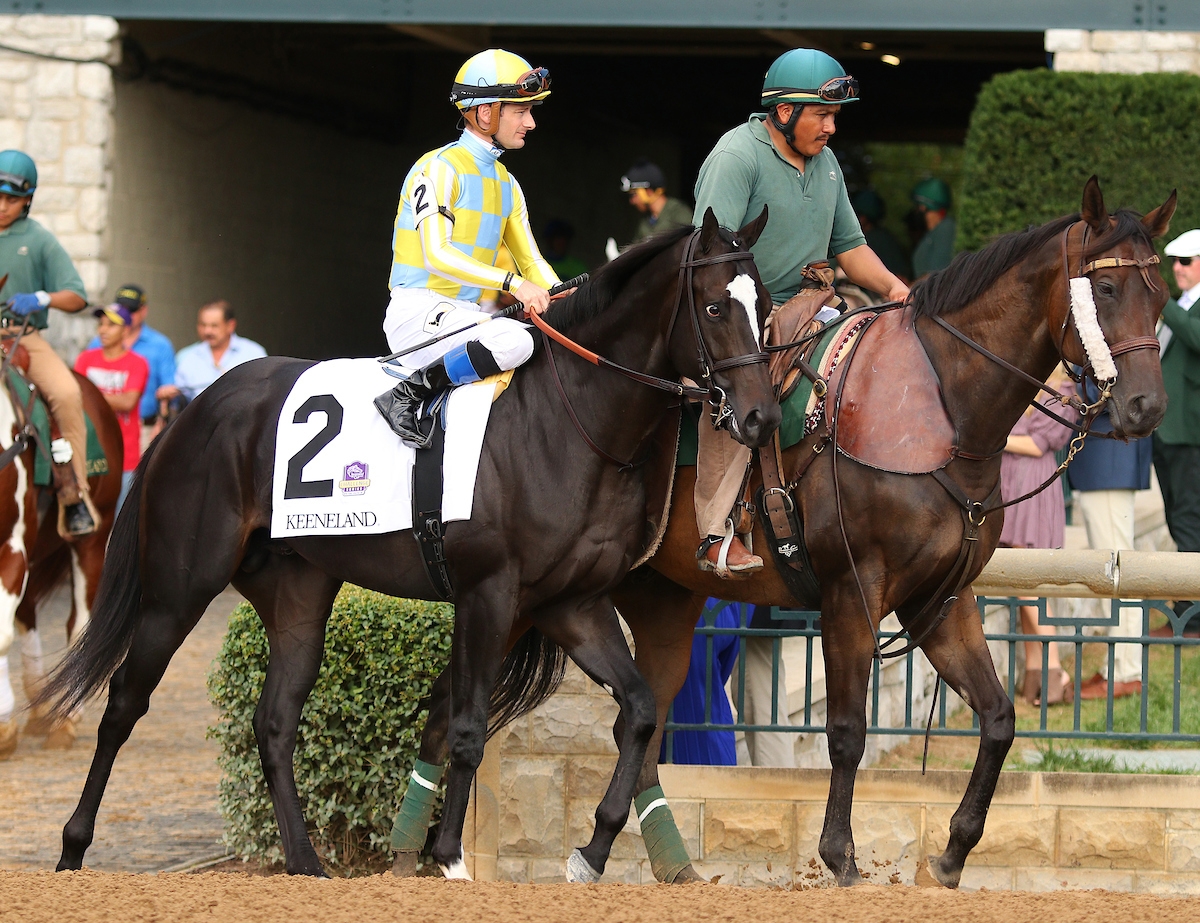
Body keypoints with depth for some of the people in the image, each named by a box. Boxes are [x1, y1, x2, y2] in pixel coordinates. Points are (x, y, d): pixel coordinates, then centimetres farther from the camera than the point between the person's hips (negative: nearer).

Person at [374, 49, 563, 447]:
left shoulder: (506, 185, 18)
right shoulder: (439, 168, -10)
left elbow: (531, 261, 20)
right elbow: (437, 256, -20)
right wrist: (512, 283, -27)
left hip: (469, 314, 9)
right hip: (417, 310, -9)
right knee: (515, 340, -33)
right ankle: (406, 395, -22)